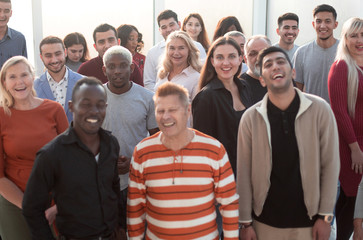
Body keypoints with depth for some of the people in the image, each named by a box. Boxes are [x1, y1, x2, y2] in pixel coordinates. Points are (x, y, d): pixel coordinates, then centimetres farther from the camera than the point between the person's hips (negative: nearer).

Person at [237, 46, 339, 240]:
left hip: (308, 220, 0)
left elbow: (330, 164, -4)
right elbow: (244, 173, -3)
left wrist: (325, 216, -3)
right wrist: (245, 222, -2)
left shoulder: (320, 109, -7)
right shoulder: (250, 117, -6)